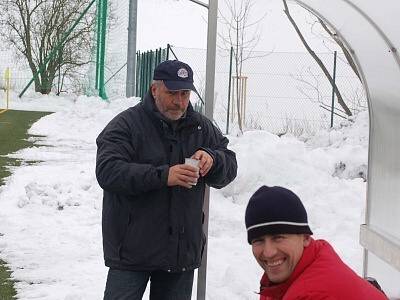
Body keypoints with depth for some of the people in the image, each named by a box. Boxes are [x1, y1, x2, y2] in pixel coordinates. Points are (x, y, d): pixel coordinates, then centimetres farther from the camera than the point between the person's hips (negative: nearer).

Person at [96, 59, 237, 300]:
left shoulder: (202, 127, 10)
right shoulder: (127, 124, -7)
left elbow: (230, 167, 11)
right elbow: (107, 171, -19)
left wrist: (212, 158, -13)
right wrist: (163, 176, -29)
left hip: (183, 250, 5)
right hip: (132, 250, -5)